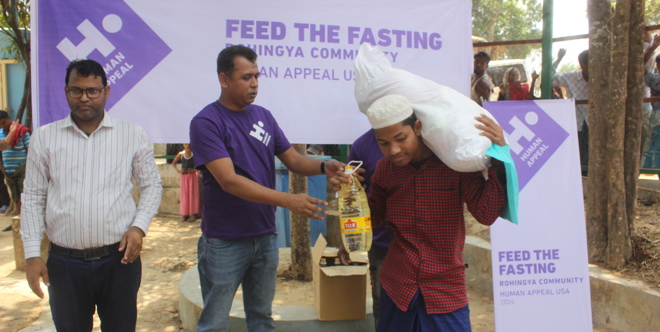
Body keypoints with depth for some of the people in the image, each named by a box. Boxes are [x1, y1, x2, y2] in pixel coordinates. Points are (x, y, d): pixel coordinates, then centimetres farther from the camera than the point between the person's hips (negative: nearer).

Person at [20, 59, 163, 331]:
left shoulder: (132, 135, 1)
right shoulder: (44, 137, 4)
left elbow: (151, 185, 7)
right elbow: (33, 198, 7)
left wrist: (139, 227, -8)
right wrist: (32, 254, 2)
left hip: (120, 258, -1)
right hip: (64, 262, 1)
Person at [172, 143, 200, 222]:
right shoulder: (181, 154, 4)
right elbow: (173, 163, 17)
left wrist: (194, 170, -16)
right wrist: (178, 170, 2)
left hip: (192, 176, -3)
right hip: (184, 176, 3)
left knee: (192, 194, -3)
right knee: (184, 195, 4)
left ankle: (193, 214, 0)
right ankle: (185, 215, 10)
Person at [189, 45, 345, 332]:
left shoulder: (264, 116, 5)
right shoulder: (206, 122, -14)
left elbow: (293, 160, 7)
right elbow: (229, 180, -23)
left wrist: (324, 166, -15)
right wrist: (287, 200, -29)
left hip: (266, 236, 6)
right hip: (225, 242, -5)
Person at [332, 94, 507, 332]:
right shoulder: (384, 168, 0)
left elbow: (486, 213, -14)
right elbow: (373, 218, 13)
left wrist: (499, 159, -21)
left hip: (446, 291, -3)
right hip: (396, 287, 3)